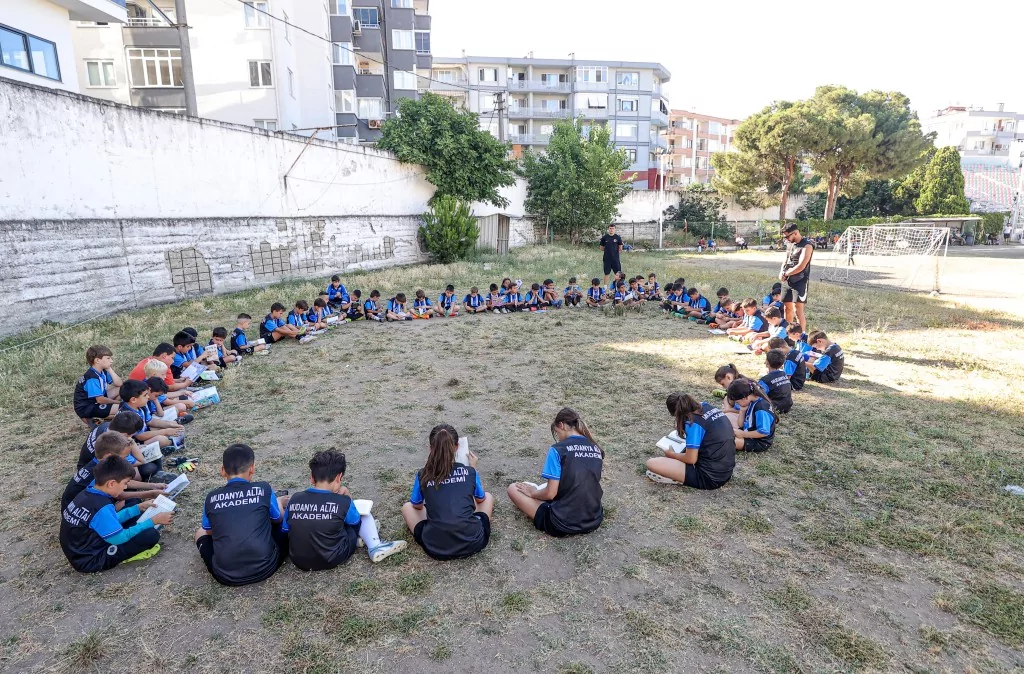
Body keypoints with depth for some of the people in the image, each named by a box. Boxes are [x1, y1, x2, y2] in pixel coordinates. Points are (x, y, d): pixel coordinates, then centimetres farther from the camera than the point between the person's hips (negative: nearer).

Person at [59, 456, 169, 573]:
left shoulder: (87, 493, -1)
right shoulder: (101, 508, -29)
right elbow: (121, 537, -22)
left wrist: (138, 508, 10)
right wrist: (153, 520, -16)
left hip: (82, 551, 9)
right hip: (90, 561, -9)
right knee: (151, 535, -20)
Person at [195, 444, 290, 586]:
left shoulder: (211, 498, 2)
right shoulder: (264, 489, -3)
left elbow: (209, 530, 20)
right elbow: (279, 519, 14)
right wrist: (280, 503, 37)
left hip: (225, 575, 1)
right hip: (264, 568, -1)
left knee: (200, 532, 27)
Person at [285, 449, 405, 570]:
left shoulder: (294, 500, -7)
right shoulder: (342, 502, -15)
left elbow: (285, 530, 7)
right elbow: (356, 522, 5)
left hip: (298, 561, 4)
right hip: (333, 559, -3)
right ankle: (376, 547, 14)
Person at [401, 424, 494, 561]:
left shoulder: (423, 475, -3)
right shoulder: (469, 472, -2)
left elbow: (417, 506, 15)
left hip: (436, 548, -1)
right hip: (473, 543, 1)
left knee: (407, 506, 24)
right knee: (488, 497, 28)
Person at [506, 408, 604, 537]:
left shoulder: (558, 449, -16)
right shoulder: (597, 449, 2)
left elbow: (550, 493, -17)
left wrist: (533, 492, 5)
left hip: (563, 524, -7)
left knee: (513, 488, 8)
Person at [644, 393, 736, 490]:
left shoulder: (693, 423, -16)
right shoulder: (708, 407, 4)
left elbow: (691, 459, -15)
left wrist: (671, 454, 4)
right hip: (727, 471, 8)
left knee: (651, 463, -12)